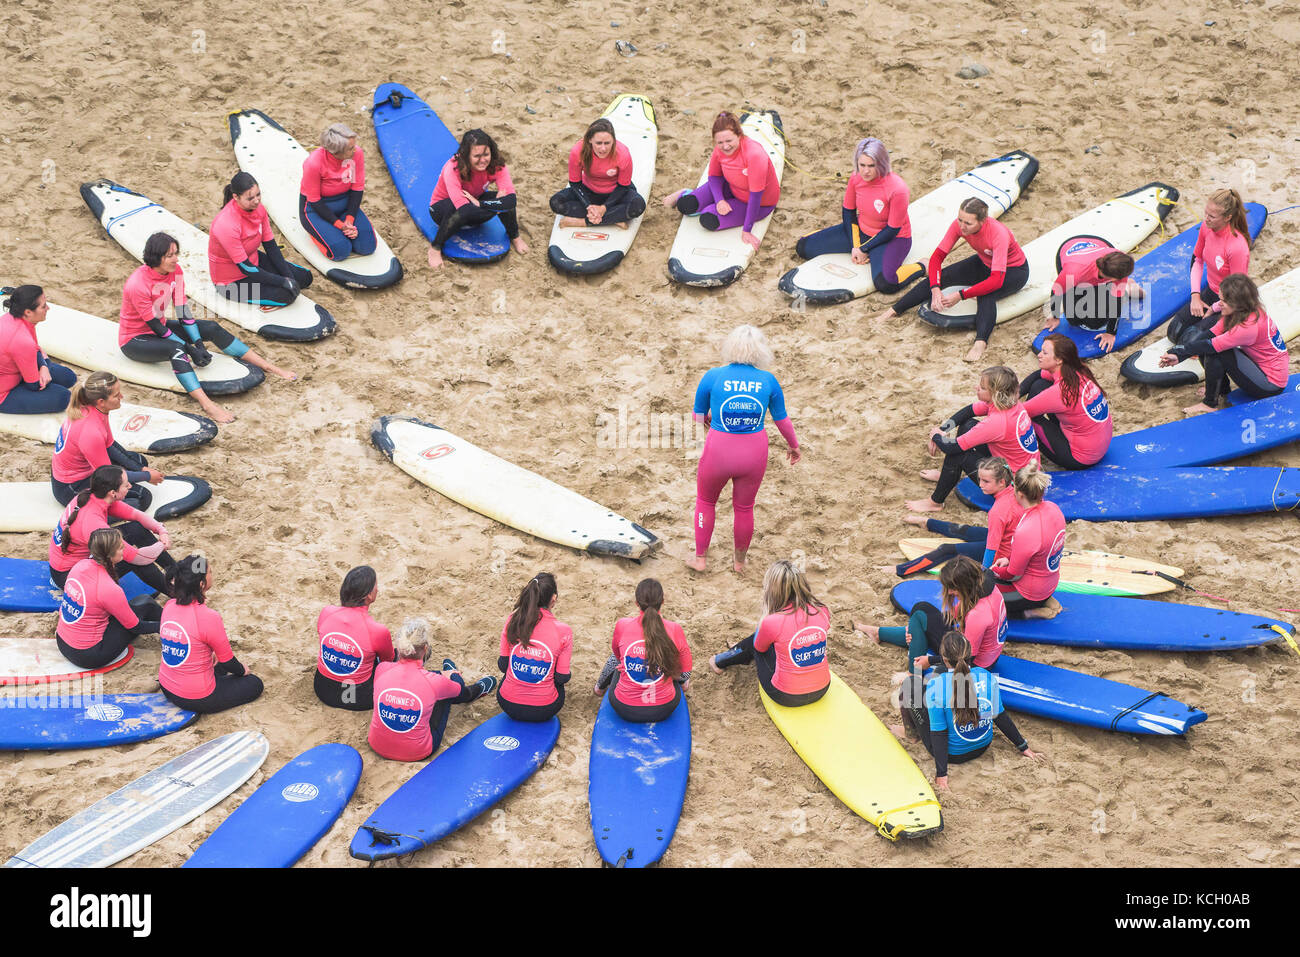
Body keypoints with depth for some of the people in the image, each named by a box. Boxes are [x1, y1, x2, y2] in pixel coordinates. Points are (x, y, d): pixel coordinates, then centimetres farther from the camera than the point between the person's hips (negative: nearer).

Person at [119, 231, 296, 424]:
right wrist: (190, 350, -24)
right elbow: (156, 327, -26)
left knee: (212, 329, -4)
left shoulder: (175, 271, -8)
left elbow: (183, 312, -3)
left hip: (160, 327, 8)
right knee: (176, 349, -36)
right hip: (134, 340, -8)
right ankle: (207, 404, -52)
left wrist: (199, 344, -13)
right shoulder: (137, 285, -30)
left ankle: (269, 367, 1)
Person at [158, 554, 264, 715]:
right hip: (196, 700, -8)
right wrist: (242, 670, 11)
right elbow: (228, 661, -11)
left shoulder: (169, 606, -6)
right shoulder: (208, 618, -26)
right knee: (255, 684, 12)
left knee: (217, 666, 34)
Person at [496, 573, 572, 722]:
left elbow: (502, 666, 0)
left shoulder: (513, 621, -10)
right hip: (544, 711, -1)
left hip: (508, 705, 2)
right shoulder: (563, 631, -16)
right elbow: (562, 678, -7)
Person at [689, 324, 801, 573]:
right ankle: (740, 562, 40)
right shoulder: (768, 380, -6)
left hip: (718, 452, -1)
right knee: (744, 507, 23)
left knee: (706, 501, 25)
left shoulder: (713, 376, -10)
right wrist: (794, 446, 23)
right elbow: (782, 420, 6)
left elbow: (699, 416, 2)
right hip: (754, 454, 1)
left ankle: (700, 557, 36)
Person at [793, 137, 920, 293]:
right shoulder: (856, 177, -13)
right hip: (861, 231, 6)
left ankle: (923, 266, -7)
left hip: (892, 239, -6)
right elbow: (848, 211, 2)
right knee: (803, 247, 2)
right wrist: (855, 245, -6)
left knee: (885, 283, -37)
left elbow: (892, 230, -20)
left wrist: (864, 249, -14)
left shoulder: (898, 189, -30)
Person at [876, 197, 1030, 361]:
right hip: (983, 263, 6)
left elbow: (996, 280, -42)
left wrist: (961, 296, -45)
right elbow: (937, 256, -17)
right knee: (939, 277, -14)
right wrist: (935, 289, -33)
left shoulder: (998, 234, -39)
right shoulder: (959, 225, -23)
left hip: (1013, 270, -6)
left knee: (985, 295, -38)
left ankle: (981, 342, -56)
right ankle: (893, 311, -11)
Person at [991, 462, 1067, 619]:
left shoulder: (1025, 532, -35)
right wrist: (1010, 559, 4)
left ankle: (1030, 612, 2)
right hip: (1050, 585, 8)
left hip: (1029, 593, -8)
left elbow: (1013, 575, -21)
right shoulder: (1053, 509, -10)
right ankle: (1045, 602, 15)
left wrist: (994, 570, -1)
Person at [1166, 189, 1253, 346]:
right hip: (1210, 292, 7)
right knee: (1174, 332, 2)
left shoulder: (1237, 246, -33)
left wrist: (1213, 309, -12)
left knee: (1192, 340, -14)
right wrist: (1195, 295, -2)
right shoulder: (1206, 227, -12)